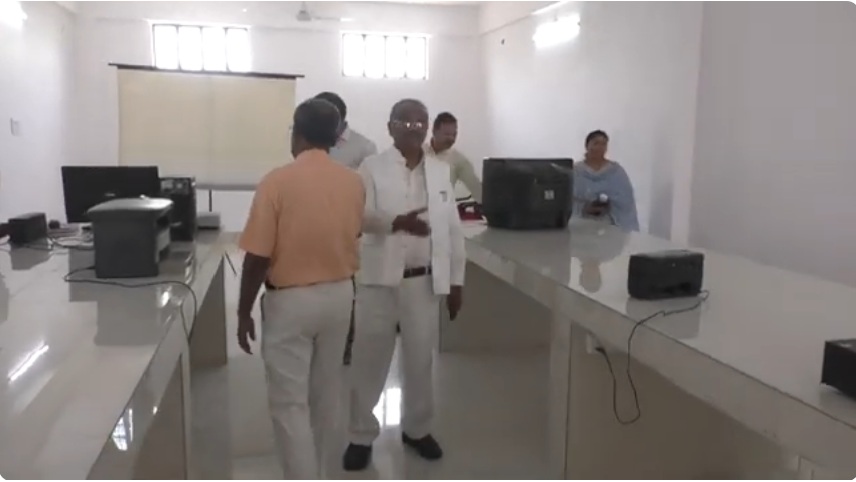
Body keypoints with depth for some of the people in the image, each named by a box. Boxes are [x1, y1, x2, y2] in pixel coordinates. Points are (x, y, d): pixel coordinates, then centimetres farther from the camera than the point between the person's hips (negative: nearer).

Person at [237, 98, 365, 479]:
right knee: (325, 393, 20)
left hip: (291, 300, -5)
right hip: (339, 295, 6)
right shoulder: (354, 183, -2)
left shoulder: (277, 182, -16)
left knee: (289, 402, 4)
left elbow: (257, 257, -15)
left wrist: (244, 312, -4)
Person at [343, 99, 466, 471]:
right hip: (380, 279, -2)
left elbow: (453, 228, 9)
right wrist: (397, 222, -34)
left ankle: (417, 428, 32)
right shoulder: (372, 168, -2)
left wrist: (457, 281, 7)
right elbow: (360, 215, -15)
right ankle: (361, 434, 23)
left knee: (420, 359, 12)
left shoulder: (441, 171, 7)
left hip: (424, 280, 3)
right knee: (369, 359, 6)